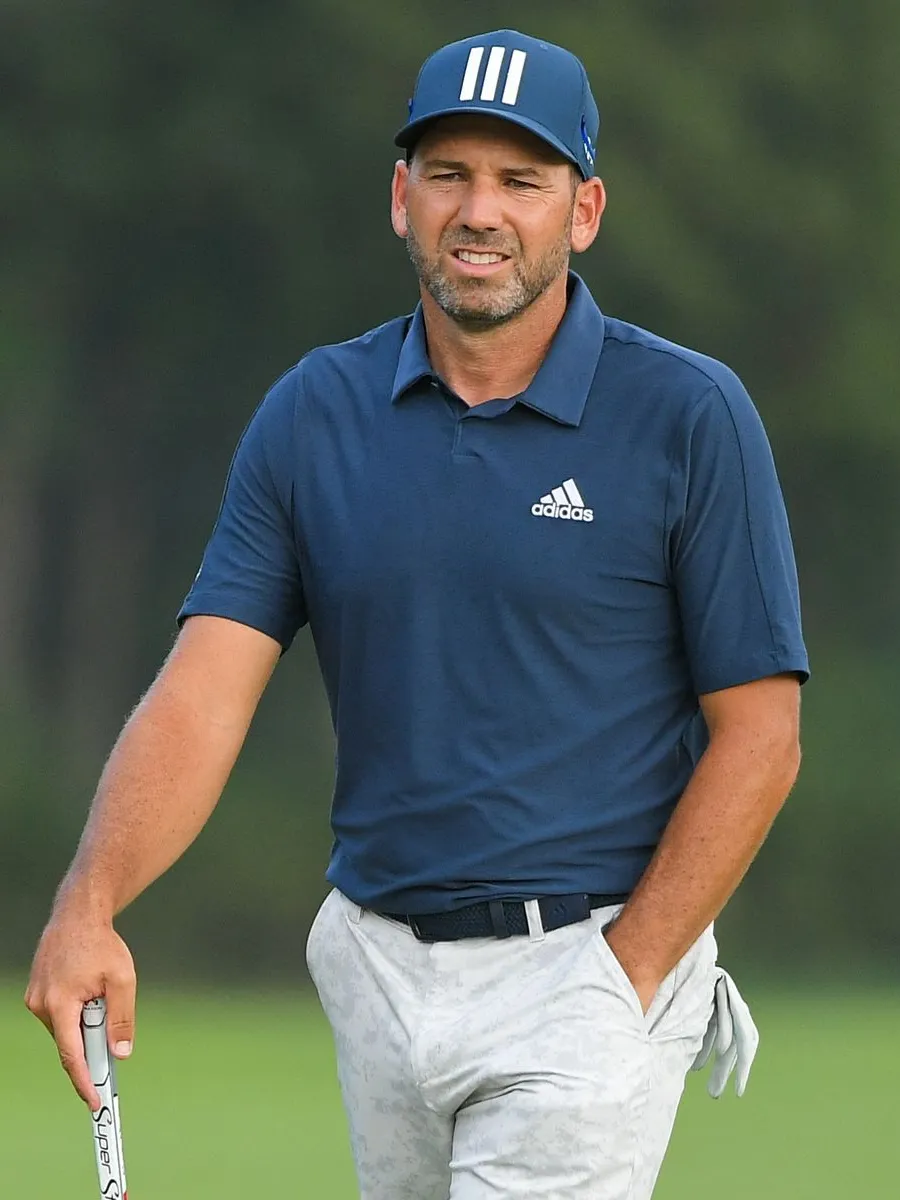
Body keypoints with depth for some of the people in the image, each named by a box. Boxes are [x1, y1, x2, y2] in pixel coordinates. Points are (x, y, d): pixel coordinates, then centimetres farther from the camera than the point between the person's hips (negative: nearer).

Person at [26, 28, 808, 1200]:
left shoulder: (688, 417, -6)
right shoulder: (312, 413, 5)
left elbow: (757, 738, -5)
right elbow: (203, 690, -3)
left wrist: (621, 981, -12)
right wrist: (89, 904, -20)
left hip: (591, 963, -5)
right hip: (378, 964, 5)